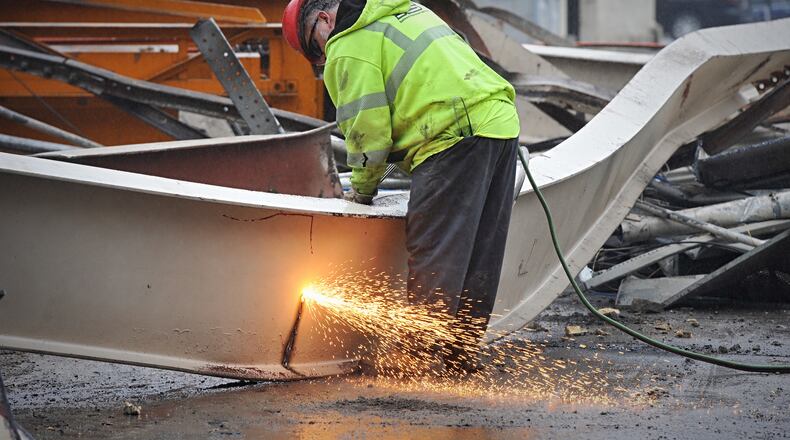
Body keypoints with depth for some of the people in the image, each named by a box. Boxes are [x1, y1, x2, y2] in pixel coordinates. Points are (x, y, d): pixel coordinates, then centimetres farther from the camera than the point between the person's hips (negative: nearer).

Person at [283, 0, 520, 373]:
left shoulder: (349, 48, -2)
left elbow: (367, 129, -5)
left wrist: (362, 188, 10)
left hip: (455, 136, -9)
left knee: (432, 261, -5)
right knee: (479, 256, 12)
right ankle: (462, 353, 19)